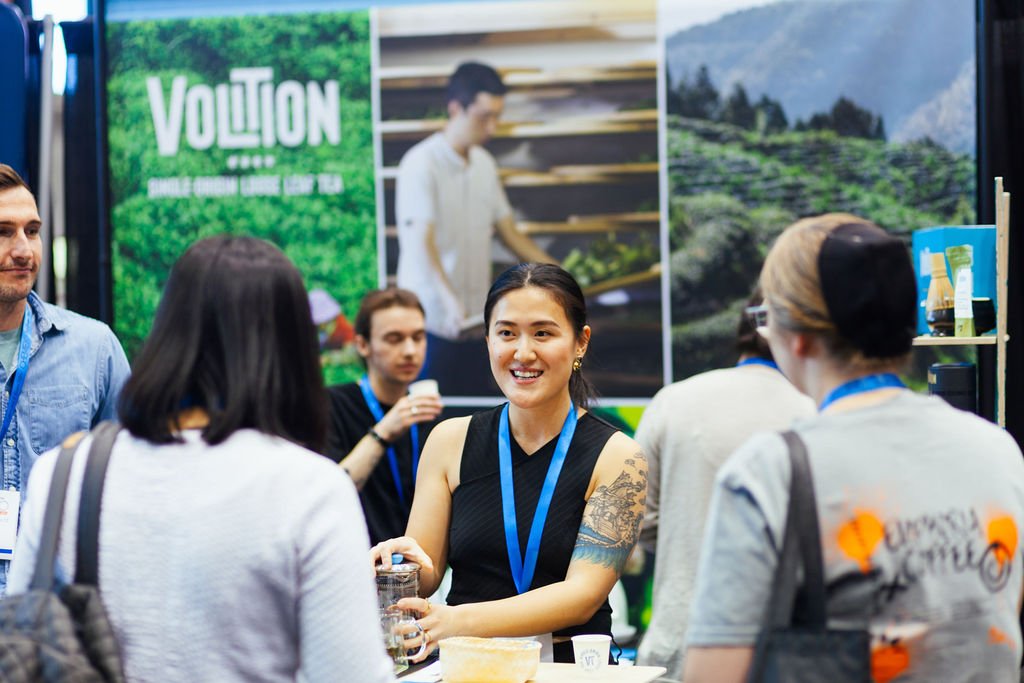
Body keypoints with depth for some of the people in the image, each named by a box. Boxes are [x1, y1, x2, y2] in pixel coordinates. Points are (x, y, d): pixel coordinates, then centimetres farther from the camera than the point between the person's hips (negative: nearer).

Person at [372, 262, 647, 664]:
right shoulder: (450, 441, 9)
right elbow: (427, 578, 10)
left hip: (569, 666, -2)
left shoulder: (616, 456, 0)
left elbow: (584, 593, -9)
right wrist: (409, 562, -16)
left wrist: (462, 621, -23)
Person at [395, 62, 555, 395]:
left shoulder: (485, 164, 12)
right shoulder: (421, 164, -13)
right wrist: (451, 303, -38)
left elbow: (510, 234, 17)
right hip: (431, 326, -7)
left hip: (473, 325, 7)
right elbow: (422, 244, -23)